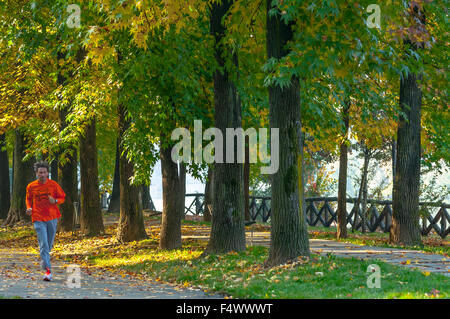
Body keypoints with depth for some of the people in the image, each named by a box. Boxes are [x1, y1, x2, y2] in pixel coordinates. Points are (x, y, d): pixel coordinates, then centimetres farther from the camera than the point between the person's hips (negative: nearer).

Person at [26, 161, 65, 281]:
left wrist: (55, 201, -15)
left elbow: (62, 197, 7)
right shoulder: (31, 186, 0)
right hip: (38, 219, -1)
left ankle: (44, 260, 41)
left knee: (49, 243, 12)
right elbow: (29, 198, 18)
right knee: (43, 244, -12)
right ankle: (48, 270, -17)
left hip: (52, 217, 1)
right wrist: (29, 208, -1)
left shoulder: (53, 185, -2)